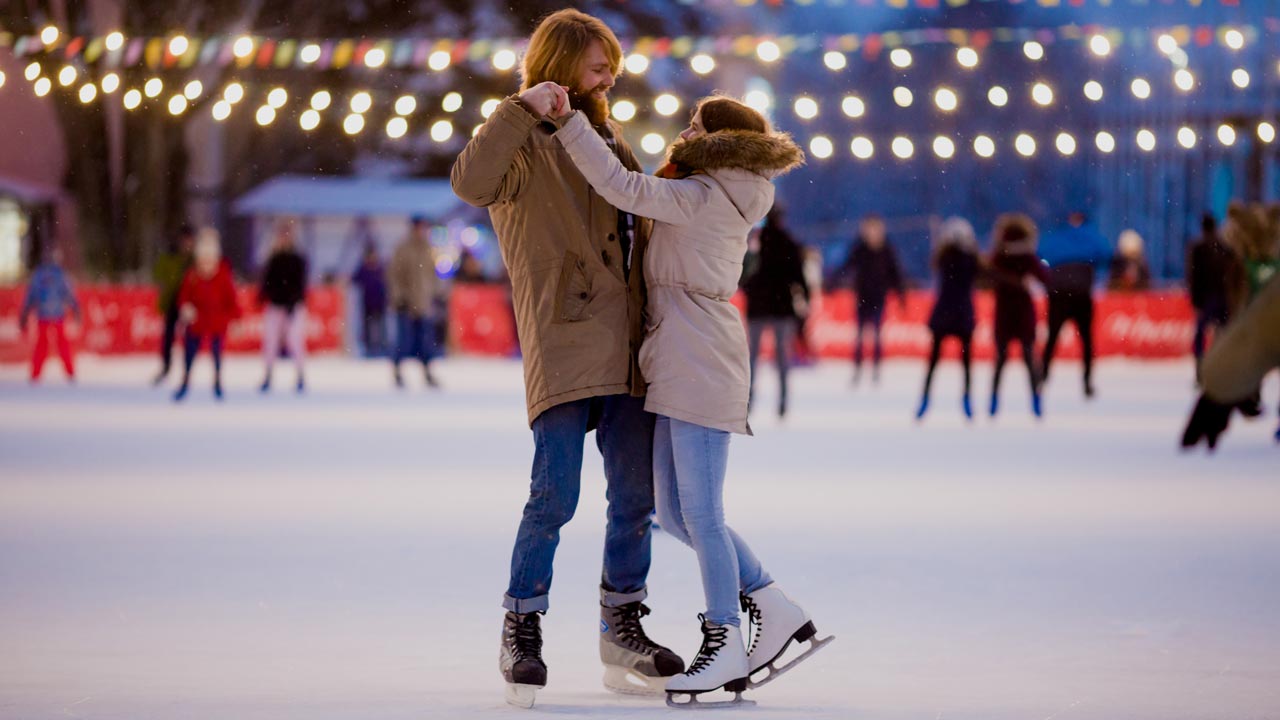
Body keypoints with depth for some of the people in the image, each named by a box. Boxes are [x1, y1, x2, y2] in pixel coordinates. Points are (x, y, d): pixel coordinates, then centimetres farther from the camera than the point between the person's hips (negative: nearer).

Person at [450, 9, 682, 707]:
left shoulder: (609, 140, 22)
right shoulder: (524, 144, -2)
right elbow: (471, 182, -24)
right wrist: (522, 109, -27)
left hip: (627, 348, 7)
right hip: (562, 343, -7)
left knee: (635, 494, 8)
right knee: (555, 494, -12)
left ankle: (622, 629, 19)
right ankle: (521, 632, -1)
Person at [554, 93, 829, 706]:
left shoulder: (699, 197, -11)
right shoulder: (727, 199, 17)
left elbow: (623, 188, -21)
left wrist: (568, 121, -23)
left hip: (701, 362, -10)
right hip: (681, 367, 10)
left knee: (699, 513, -6)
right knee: (674, 512, 11)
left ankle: (724, 646, -1)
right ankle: (777, 611, 14)